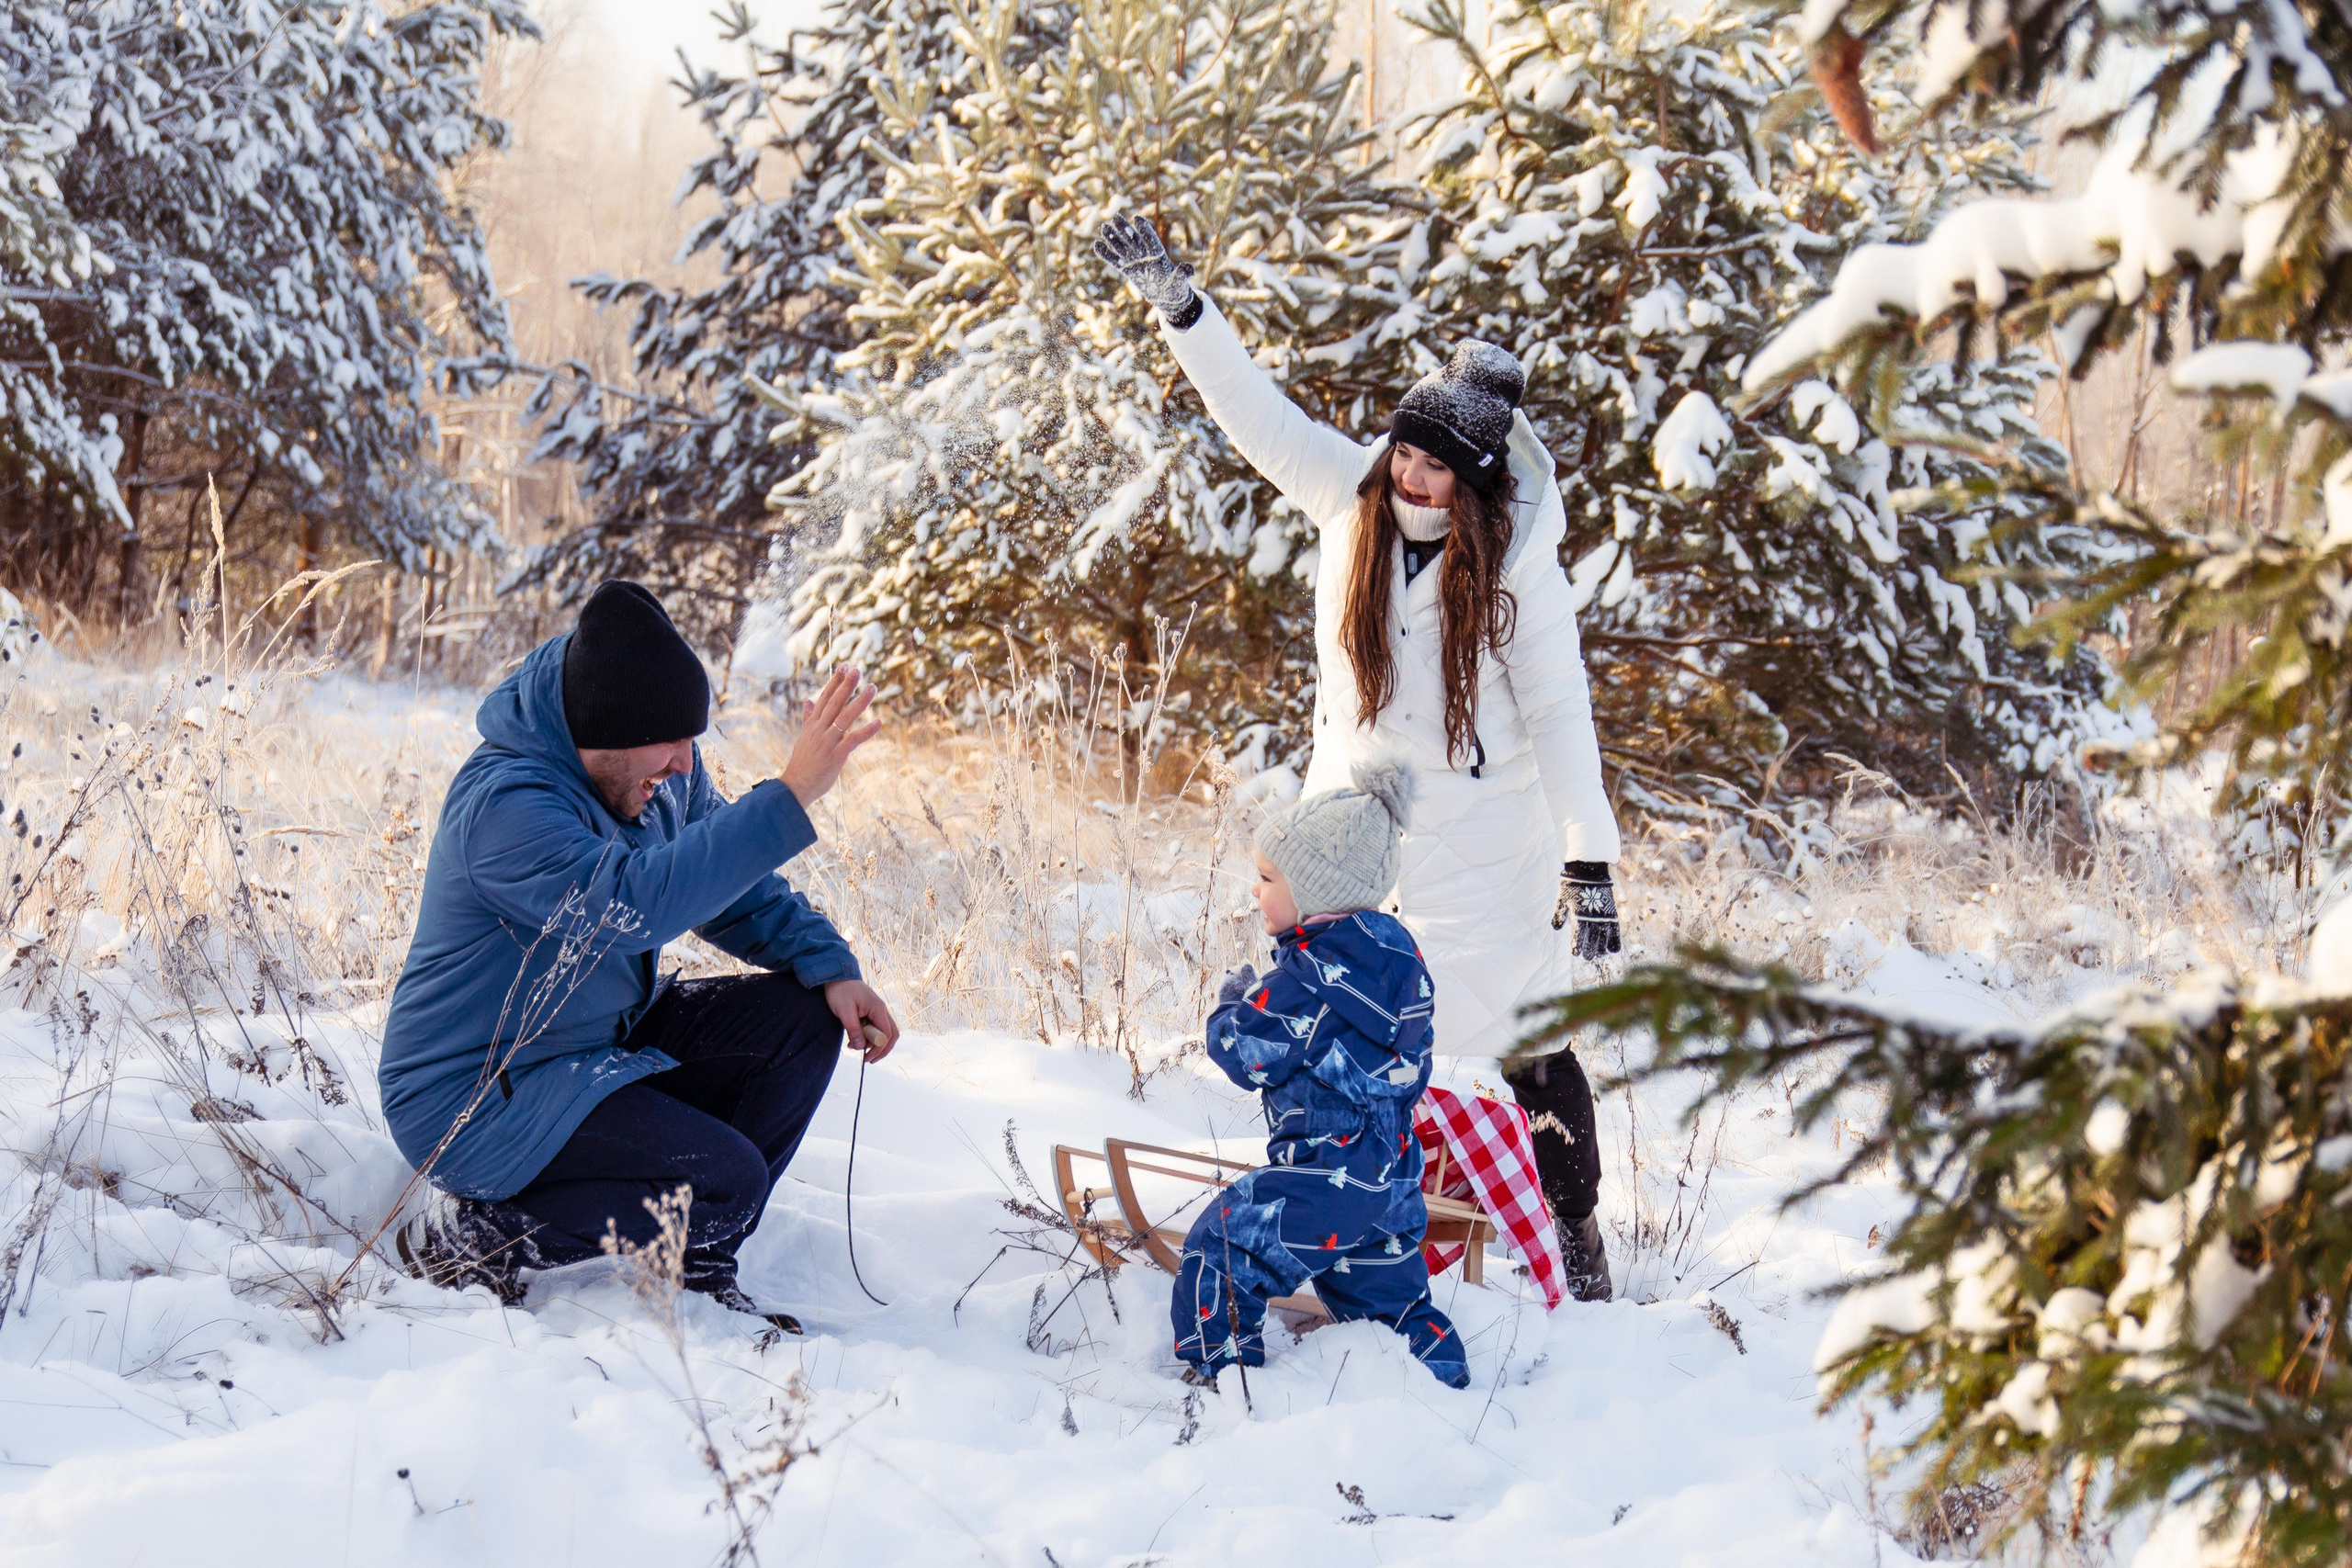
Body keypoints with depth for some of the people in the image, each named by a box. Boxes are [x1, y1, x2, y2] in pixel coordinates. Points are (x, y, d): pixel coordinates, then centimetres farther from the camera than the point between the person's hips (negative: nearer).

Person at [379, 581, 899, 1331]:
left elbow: (729, 885, 13)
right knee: (724, 1178, -24)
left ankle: (695, 1268, 3)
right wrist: (790, 796, -47)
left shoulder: (659, 765, -1)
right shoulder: (502, 803, -28)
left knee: (802, 1017, -3)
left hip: (603, 1044, 9)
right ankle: (477, 1232, -8)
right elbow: (634, 903, -43)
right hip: (474, 1097, -9)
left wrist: (829, 965, -5)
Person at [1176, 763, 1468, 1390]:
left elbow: (1246, 1052, -17)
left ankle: (1222, 1375, 0)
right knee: (1379, 1279, 23)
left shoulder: (1309, 973, -20)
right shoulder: (1394, 948, 7)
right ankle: (1443, 1378, 27)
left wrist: (1234, 1002, 5)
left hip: (1327, 1174, -9)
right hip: (1393, 1170, 9)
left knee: (1221, 1248, -2)